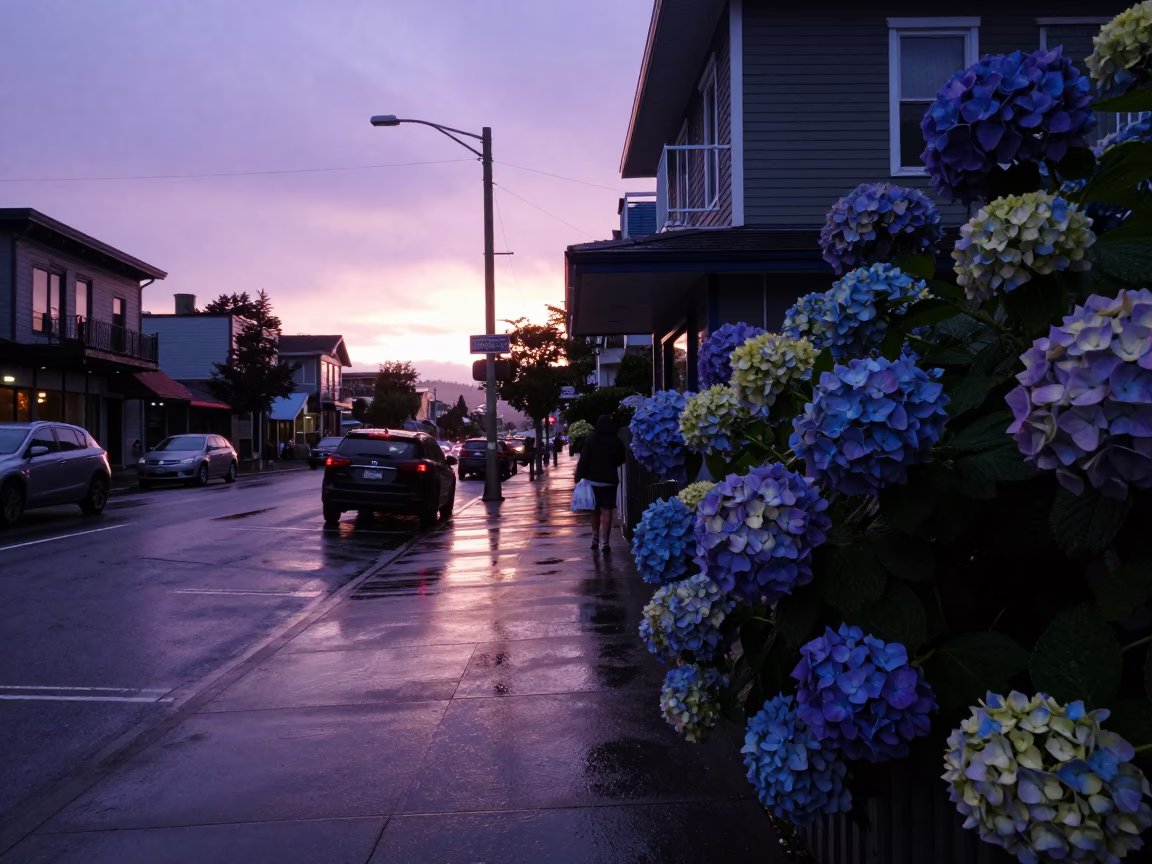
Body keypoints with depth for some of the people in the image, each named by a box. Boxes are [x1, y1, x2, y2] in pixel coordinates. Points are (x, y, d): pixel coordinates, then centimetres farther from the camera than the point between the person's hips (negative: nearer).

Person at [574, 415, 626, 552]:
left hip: (593, 480, 1)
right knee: (607, 511, -1)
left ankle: (595, 538, 21)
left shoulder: (591, 441, -7)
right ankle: (606, 542, -6)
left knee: (595, 510, 16)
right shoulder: (617, 442, -4)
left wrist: (579, 477, -2)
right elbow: (621, 460, 11)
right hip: (610, 481, -1)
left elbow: (583, 461, -9)